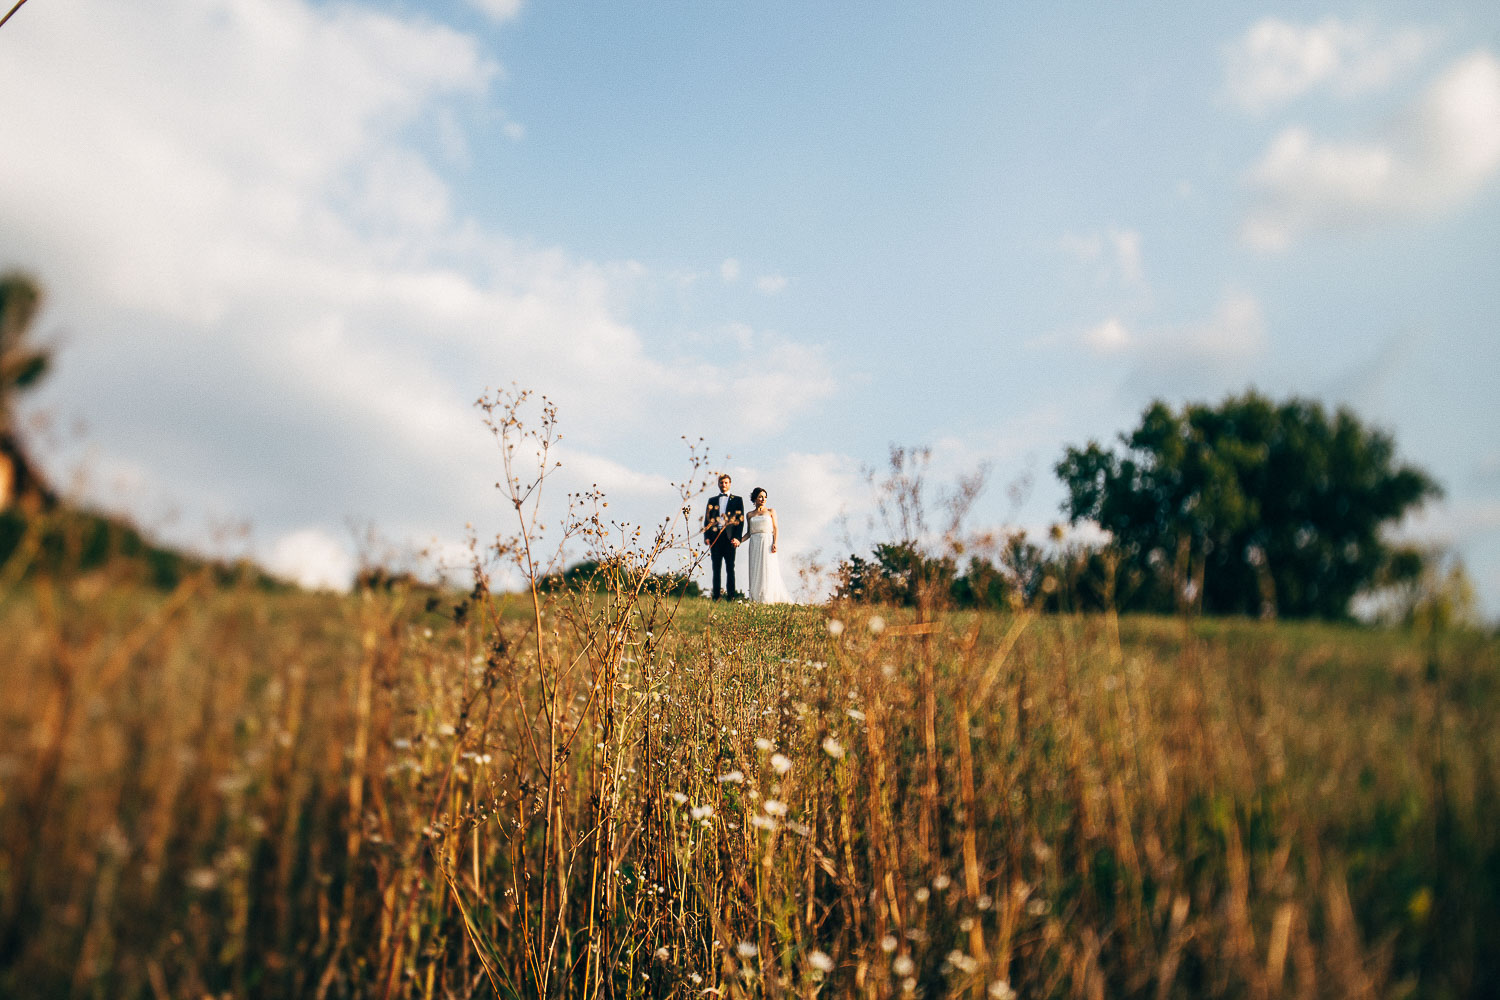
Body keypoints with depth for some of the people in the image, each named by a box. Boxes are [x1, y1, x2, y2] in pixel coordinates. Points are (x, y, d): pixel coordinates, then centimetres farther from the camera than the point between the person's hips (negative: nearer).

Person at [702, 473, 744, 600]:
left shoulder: (737, 500, 10)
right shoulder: (712, 500, 16)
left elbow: (741, 520, 3)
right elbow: (707, 519, 12)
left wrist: (737, 537, -9)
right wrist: (706, 536, -1)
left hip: (729, 537, -2)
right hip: (715, 537, 2)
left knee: (730, 568, 0)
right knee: (716, 568, 4)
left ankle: (731, 596, 3)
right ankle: (716, 596, 6)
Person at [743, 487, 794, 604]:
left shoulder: (771, 511, 8)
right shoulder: (749, 515, 13)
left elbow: (775, 528, 2)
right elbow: (748, 533, 14)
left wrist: (775, 543, -11)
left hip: (768, 542, -2)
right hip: (755, 544, 2)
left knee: (769, 570, -7)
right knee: (755, 571, -1)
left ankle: (768, 598, -5)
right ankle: (757, 598, 0)